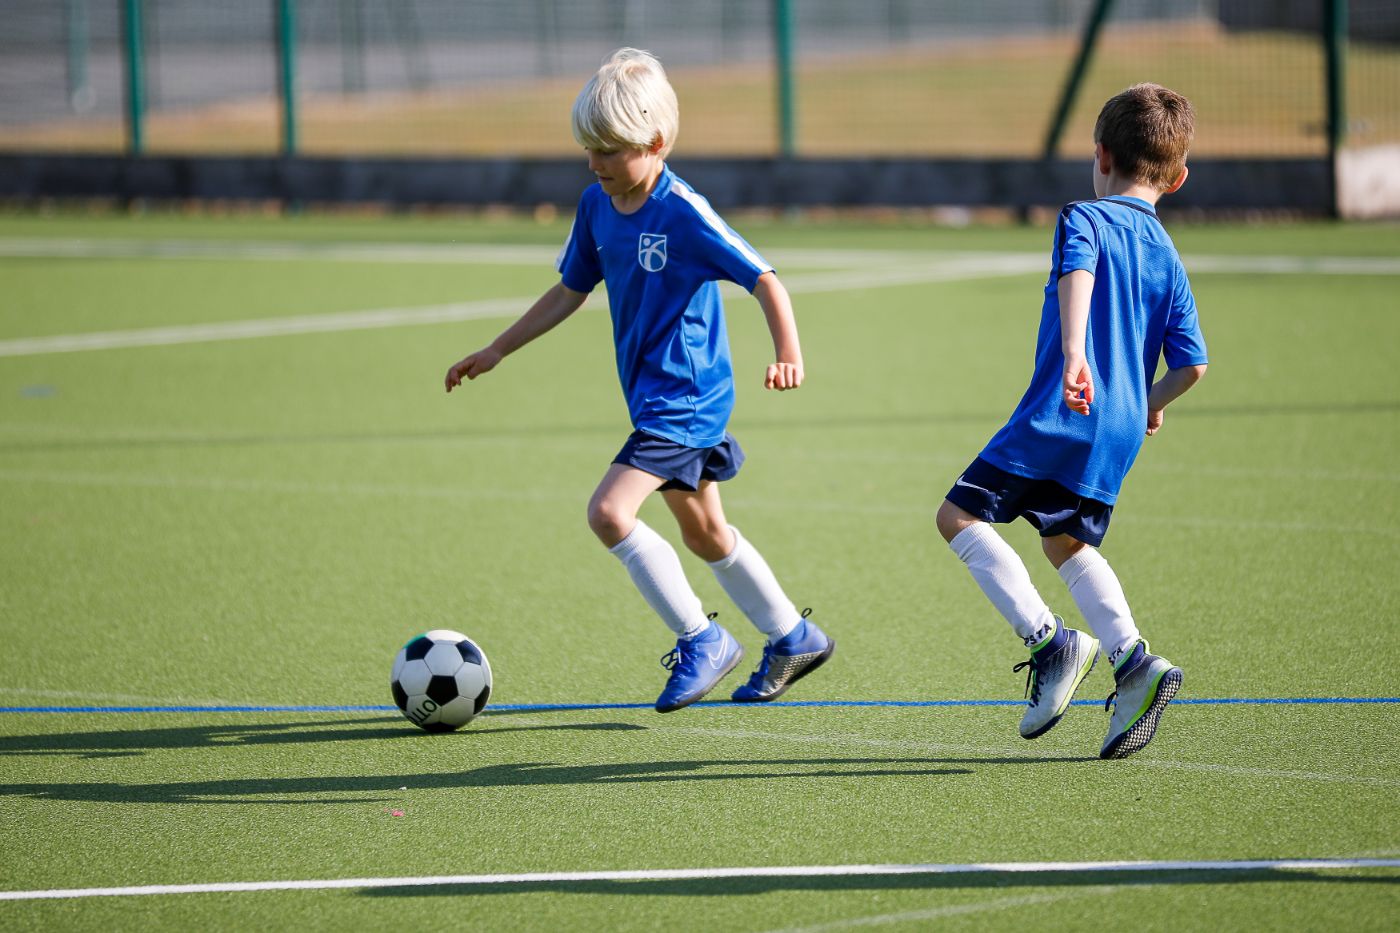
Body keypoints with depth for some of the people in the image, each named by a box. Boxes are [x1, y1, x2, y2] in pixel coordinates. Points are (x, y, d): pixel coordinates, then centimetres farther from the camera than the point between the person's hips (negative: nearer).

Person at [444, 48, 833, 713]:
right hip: (654, 400, 9)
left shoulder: (684, 214, -19)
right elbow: (569, 291, 16)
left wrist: (788, 352, -34)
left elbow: (763, 279, -19)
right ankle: (794, 638, 36)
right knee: (704, 534, 19)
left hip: (686, 398, -9)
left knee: (609, 512, -20)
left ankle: (701, 641, -8)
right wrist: (497, 351, 15)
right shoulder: (597, 207, 4)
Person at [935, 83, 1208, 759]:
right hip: (1120, 434, 7)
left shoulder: (1084, 219, -2)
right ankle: (1132, 660, 5)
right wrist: (1150, 404, 31)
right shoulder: (1169, 259, 16)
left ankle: (1049, 641, -14)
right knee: (1067, 541, 23)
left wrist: (1074, 356, -39)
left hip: (1059, 417, -7)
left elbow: (1077, 274, -25)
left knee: (961, 514, -2)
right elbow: (1192, 363, 11)